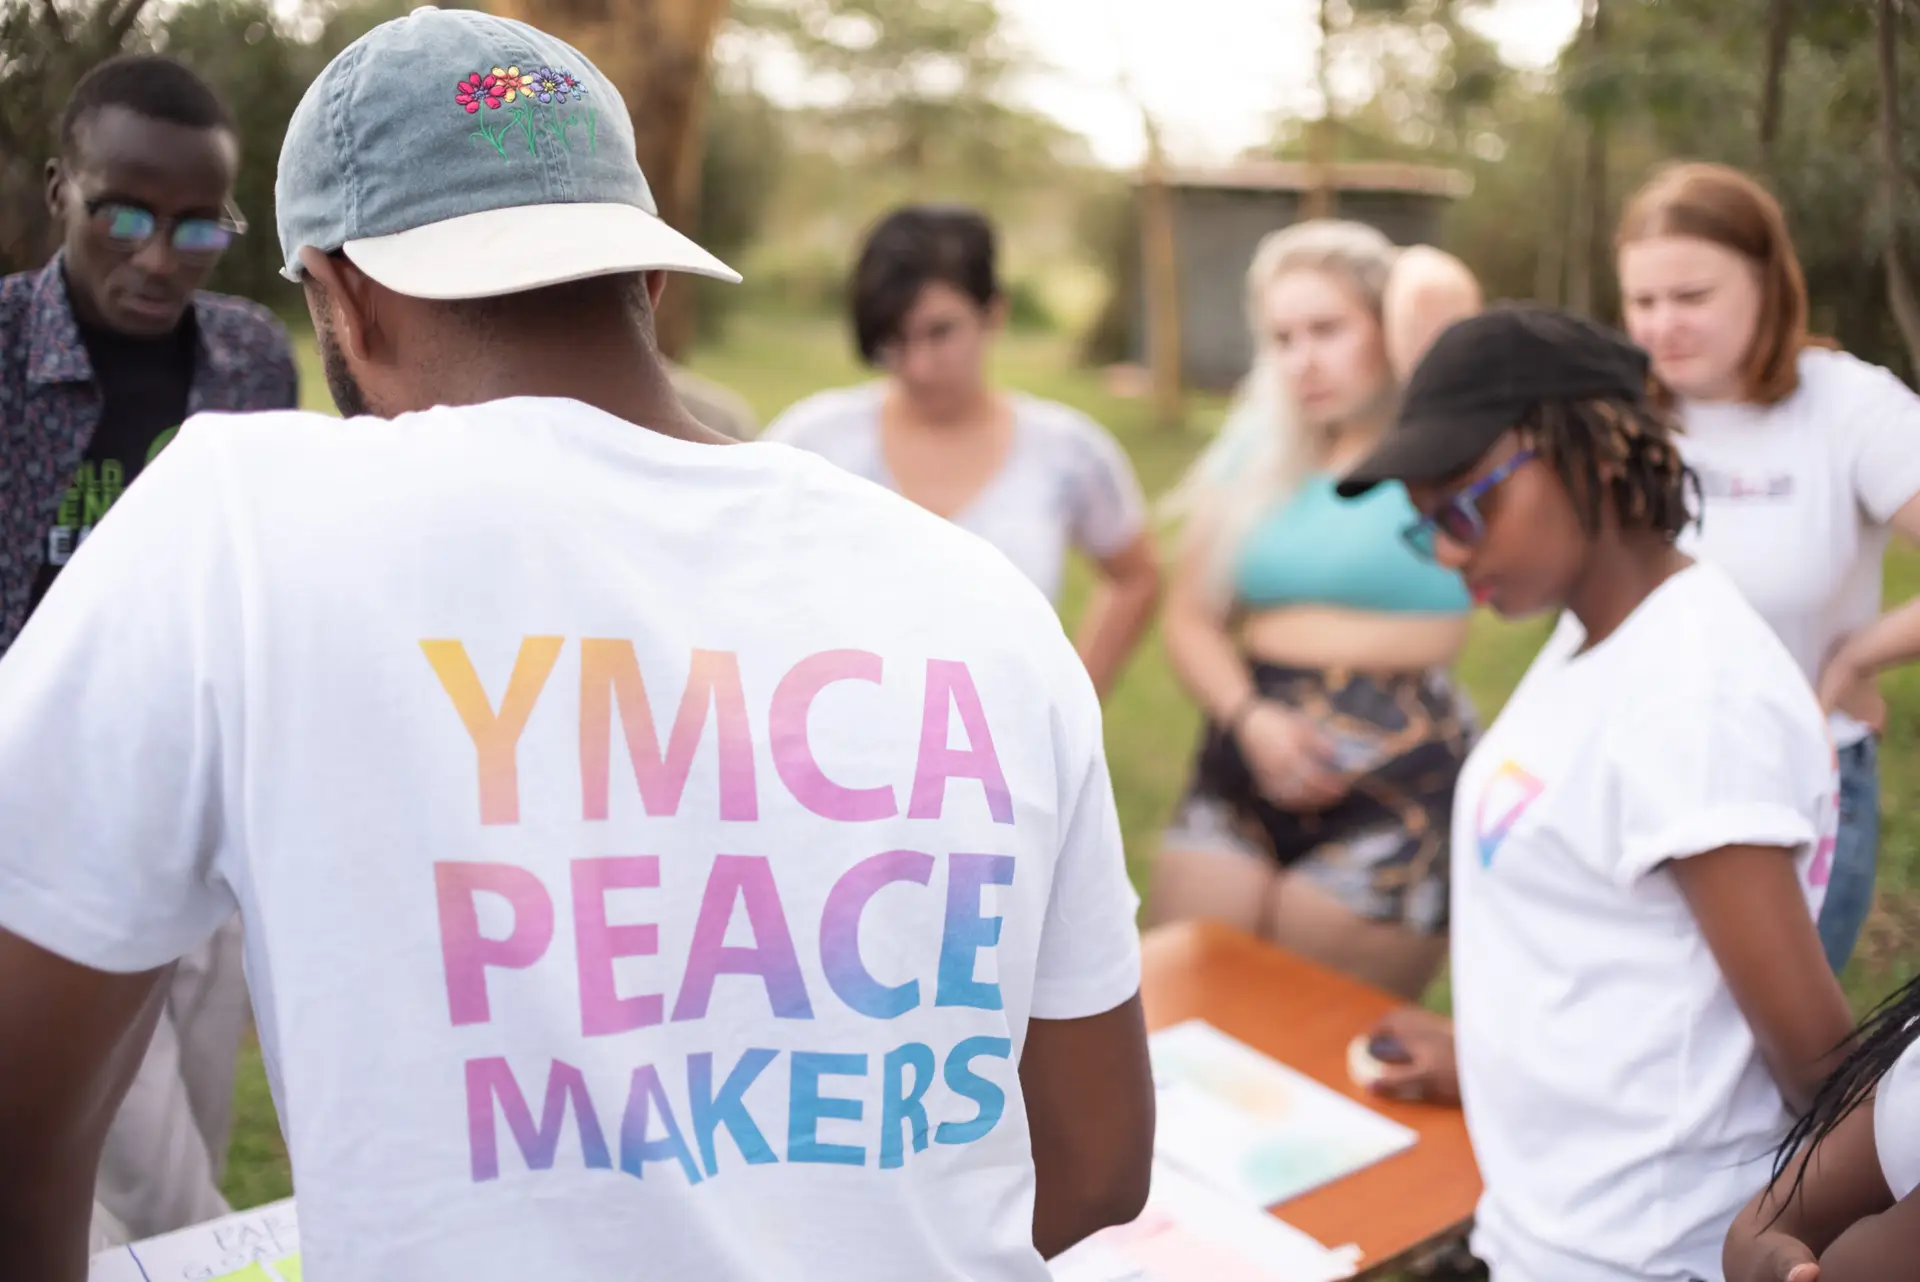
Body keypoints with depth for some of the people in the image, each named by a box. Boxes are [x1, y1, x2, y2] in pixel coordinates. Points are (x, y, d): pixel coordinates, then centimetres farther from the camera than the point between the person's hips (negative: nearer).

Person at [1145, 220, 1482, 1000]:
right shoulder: (1256, 457, 13)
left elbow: (1436, 295, -21)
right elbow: (1191, 620, 10)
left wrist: (1416, 270, 3)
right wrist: (1251, 719, -9)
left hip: (1400, 776, -4)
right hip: (1243, 762, 4)